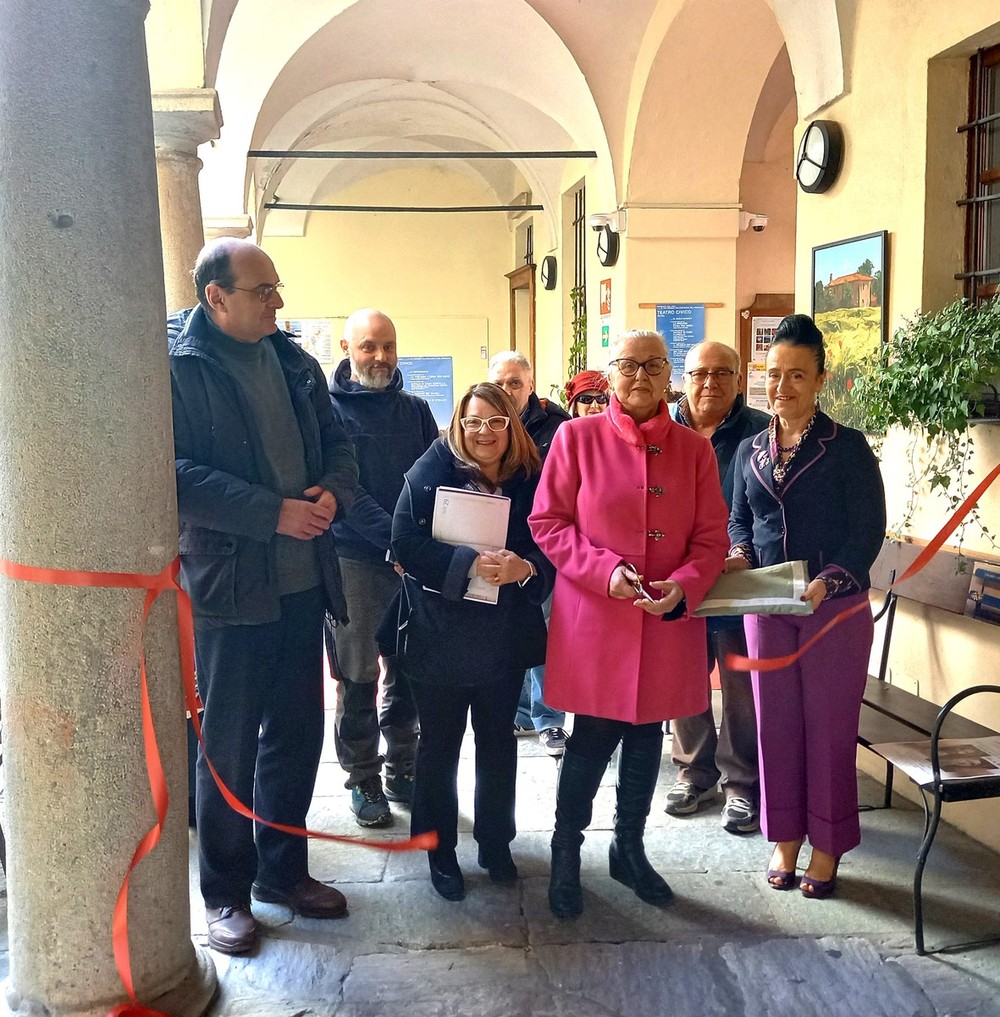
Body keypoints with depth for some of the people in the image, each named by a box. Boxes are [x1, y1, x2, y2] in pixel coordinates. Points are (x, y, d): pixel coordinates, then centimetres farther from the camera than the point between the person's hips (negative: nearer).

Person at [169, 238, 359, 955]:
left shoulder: (294, 362, 10)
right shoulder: (180, 366, -9)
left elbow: (336, 441, 14)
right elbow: (179, 473, -18)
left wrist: (332, 491, -8)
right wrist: (273, 513, -23)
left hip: (302, 580, 6)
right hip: (228, 586, -6)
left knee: (297, 733, 15)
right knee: (229, 743, 6)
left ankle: (283, 869, 33)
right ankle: (226, 891, 24)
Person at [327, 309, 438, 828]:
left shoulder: (415, 410, 10)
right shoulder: (330, 409, -3)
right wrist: (395, 538, -24)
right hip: (354, 559, -4)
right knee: (357, 678, 4)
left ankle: (402, 771, 27)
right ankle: (363, 781, 18)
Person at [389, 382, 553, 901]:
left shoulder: (531, 479, -1)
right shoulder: (432, 470, -8)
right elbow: (406, 542, -17)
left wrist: (526, 568, -22)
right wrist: (470, 563, -27)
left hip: (504, 638, 3)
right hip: (440, 636, -2)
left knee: (498, 740, 15)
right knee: (440, 745, 10)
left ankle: (496, 843, 33)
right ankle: (440, 852, 26)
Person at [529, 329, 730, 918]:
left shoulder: (694, 449, 5)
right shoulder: (577, 437, -3)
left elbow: (712, 537, 4)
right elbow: (547, 522, -3)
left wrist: (684, 586, -14)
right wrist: (605, 568, -16)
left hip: (668, 624, 3)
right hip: (594, 618, -3)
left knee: (647, 738, 14)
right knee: (593, 740, 2)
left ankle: (630, 850, 35)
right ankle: (567, 854, 23)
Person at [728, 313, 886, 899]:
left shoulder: (847, 447, -7)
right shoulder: (752, 449, 7)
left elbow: (869, 531, -11)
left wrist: (828, 582, -26)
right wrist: (740, 555, -8)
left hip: (837, 608, -4)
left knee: (830, 728, 5)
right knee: (776, 724, 10)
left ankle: (827, 848, 20)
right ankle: (785, 839, 25)